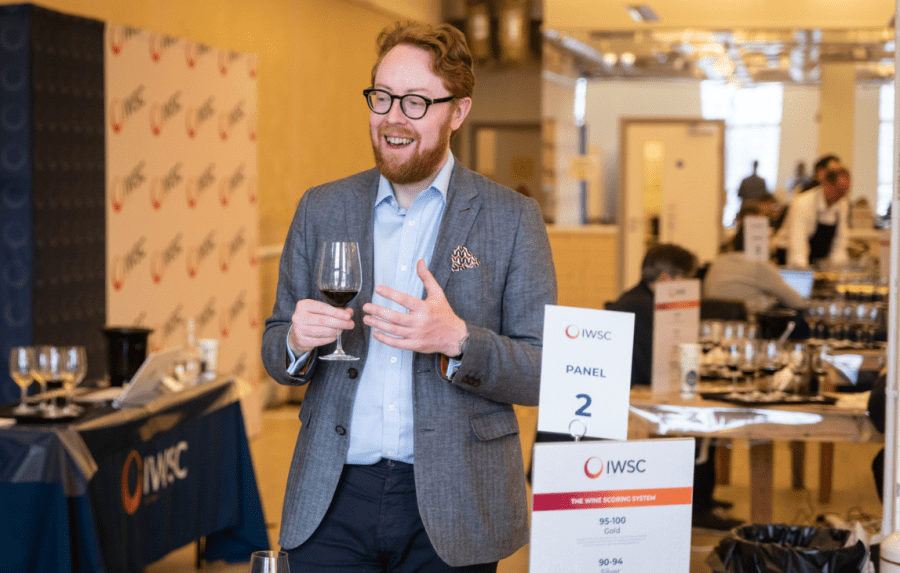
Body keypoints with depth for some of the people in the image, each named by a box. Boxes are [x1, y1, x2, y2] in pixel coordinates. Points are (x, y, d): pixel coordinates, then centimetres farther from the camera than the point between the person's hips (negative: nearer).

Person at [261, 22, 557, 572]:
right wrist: (297, 340, -11)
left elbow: (545, 374, -4)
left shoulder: (512, 218, -2)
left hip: (449, 505, -2)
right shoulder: (321, 210, 7)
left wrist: (457, 340, -22)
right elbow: (276, 355, 12)